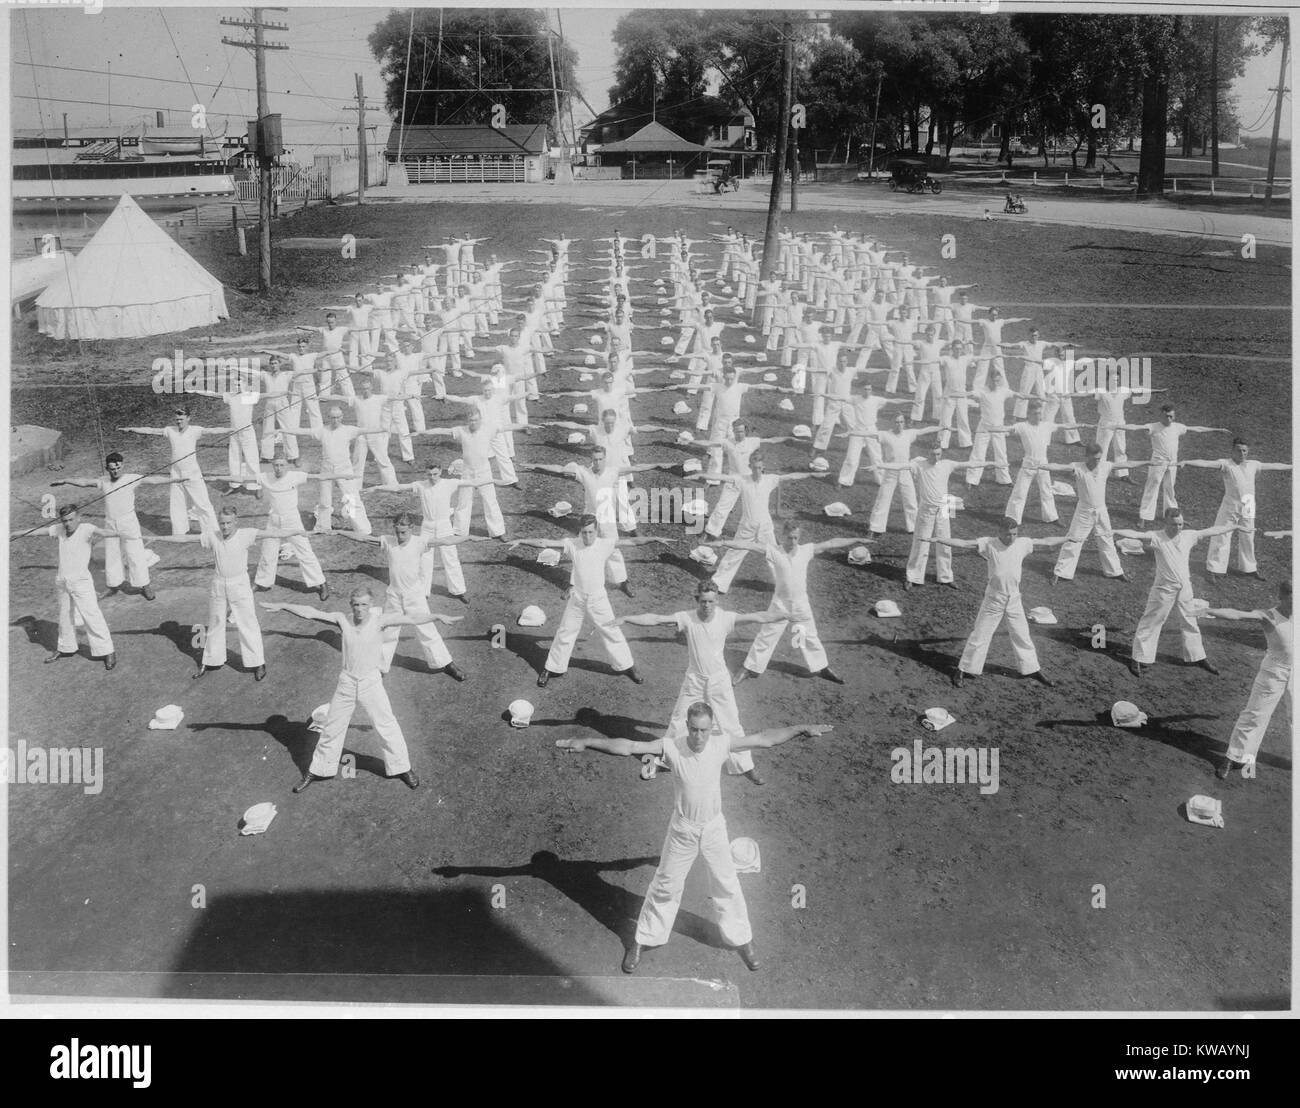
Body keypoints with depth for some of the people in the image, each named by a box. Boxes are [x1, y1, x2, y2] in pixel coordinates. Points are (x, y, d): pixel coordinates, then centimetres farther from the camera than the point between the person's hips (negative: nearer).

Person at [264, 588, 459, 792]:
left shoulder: (379, 621, -13)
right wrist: (281, 606, -7)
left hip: (371, 682, -2)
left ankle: (402, 768, 23)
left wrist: (438, 616, -34)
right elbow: (310, 613, -5)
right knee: (332, 727, 13)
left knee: (387, 726, 5)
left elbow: (411, 620, -23)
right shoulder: (343, 620, -7)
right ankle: (318, 770, 30)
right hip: (346, 682, 2)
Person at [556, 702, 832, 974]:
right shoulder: (672, 747, -23)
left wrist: (801, 729, -12)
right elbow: (627, 746, -27)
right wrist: (586, 743, -34)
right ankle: (643, 940, 32)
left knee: (726, 884, 17)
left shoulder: (721, 745, -18)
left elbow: (765, 738, -12)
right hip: (682, 828, -1)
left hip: (714, 827, 1)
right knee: (665, 886, 13)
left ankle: (741, 938, 38)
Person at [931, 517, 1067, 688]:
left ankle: (1032, 669, 30)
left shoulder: (1022, 543, -1)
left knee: (1022, 635, 15)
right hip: (993, 599, -3)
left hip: (1014, 599, 3)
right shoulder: (989, 544, -12)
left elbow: (1046, 542, 10)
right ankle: (963, 670, 14)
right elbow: (963, 543, -19)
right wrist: (938, 539, -29)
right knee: (980, 635, 2)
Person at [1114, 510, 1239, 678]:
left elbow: (1209, 531, 11)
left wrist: (1232, 527, 23)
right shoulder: (1157, 537, -17)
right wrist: (1118, 533, -52)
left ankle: (1197, 656, 36)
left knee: (1189, 622, 20)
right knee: (1152, 622, 1)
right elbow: (1138, 535, -34)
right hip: (1164, 588, -5)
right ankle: (1138, 659, 9)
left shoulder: (1188, 536, -2)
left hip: (1184, 587, 5)